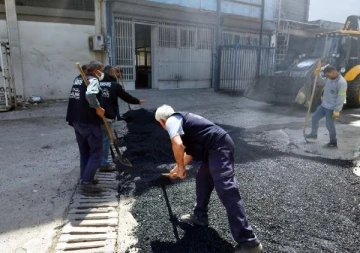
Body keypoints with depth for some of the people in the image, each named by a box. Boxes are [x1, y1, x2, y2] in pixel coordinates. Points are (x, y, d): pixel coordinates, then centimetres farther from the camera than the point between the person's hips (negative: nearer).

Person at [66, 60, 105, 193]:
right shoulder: (93, 80, -12)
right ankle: (86, 182, -1)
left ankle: (85, 178, 26)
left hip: (77, 120, 9)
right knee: (96, 153, 0)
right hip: (90, 122, -9)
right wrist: (98, 107, -21)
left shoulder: (78, 79, 15)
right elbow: (90, 94, -33)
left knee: (84, 152, 18)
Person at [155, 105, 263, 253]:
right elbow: (190, 150, 40)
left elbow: (177, 144, -19)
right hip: (218, 146, 11)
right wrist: (177, 169, 50)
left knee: (227, 192, -13)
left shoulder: (172, 120, 2)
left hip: (218, 147, -11)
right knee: (202, 179, 23)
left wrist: (180, 168, -2)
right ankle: (200, 217, 38)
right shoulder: (183, 119, 30)